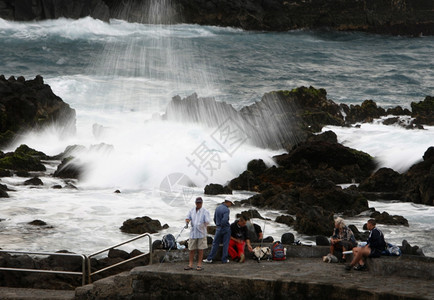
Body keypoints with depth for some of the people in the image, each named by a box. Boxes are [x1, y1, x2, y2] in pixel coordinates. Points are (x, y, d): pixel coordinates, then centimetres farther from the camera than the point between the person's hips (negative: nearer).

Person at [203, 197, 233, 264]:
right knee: (225, 244, 5)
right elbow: (225, 220, -27)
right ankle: (224, 259, 8)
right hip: (226, 228, -5)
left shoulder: (218, 208, 4)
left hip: (219, 229, 5)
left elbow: (215, 219, 10)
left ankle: (210, 258, 8)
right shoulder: (226, 210, -17)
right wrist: (221, 225, -9)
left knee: (215, 243, 10)